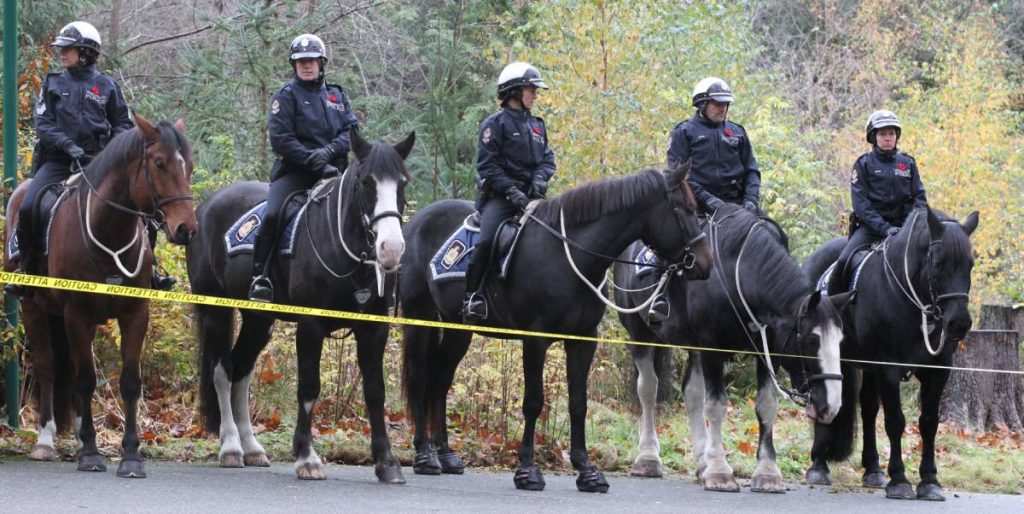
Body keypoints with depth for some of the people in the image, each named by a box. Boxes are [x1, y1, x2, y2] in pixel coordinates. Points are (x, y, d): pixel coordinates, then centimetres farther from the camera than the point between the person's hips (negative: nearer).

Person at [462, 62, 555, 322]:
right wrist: (511, 191, -18)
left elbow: (547, 158, 17)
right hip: (499, 196, -6)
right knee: (487, 240, -28)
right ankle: (471, 296, -24)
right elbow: (488, 165, -7)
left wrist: (540, 177, -6)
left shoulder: (537, 126, 19)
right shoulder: (496, 124, -1)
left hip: (530, 195, 6)